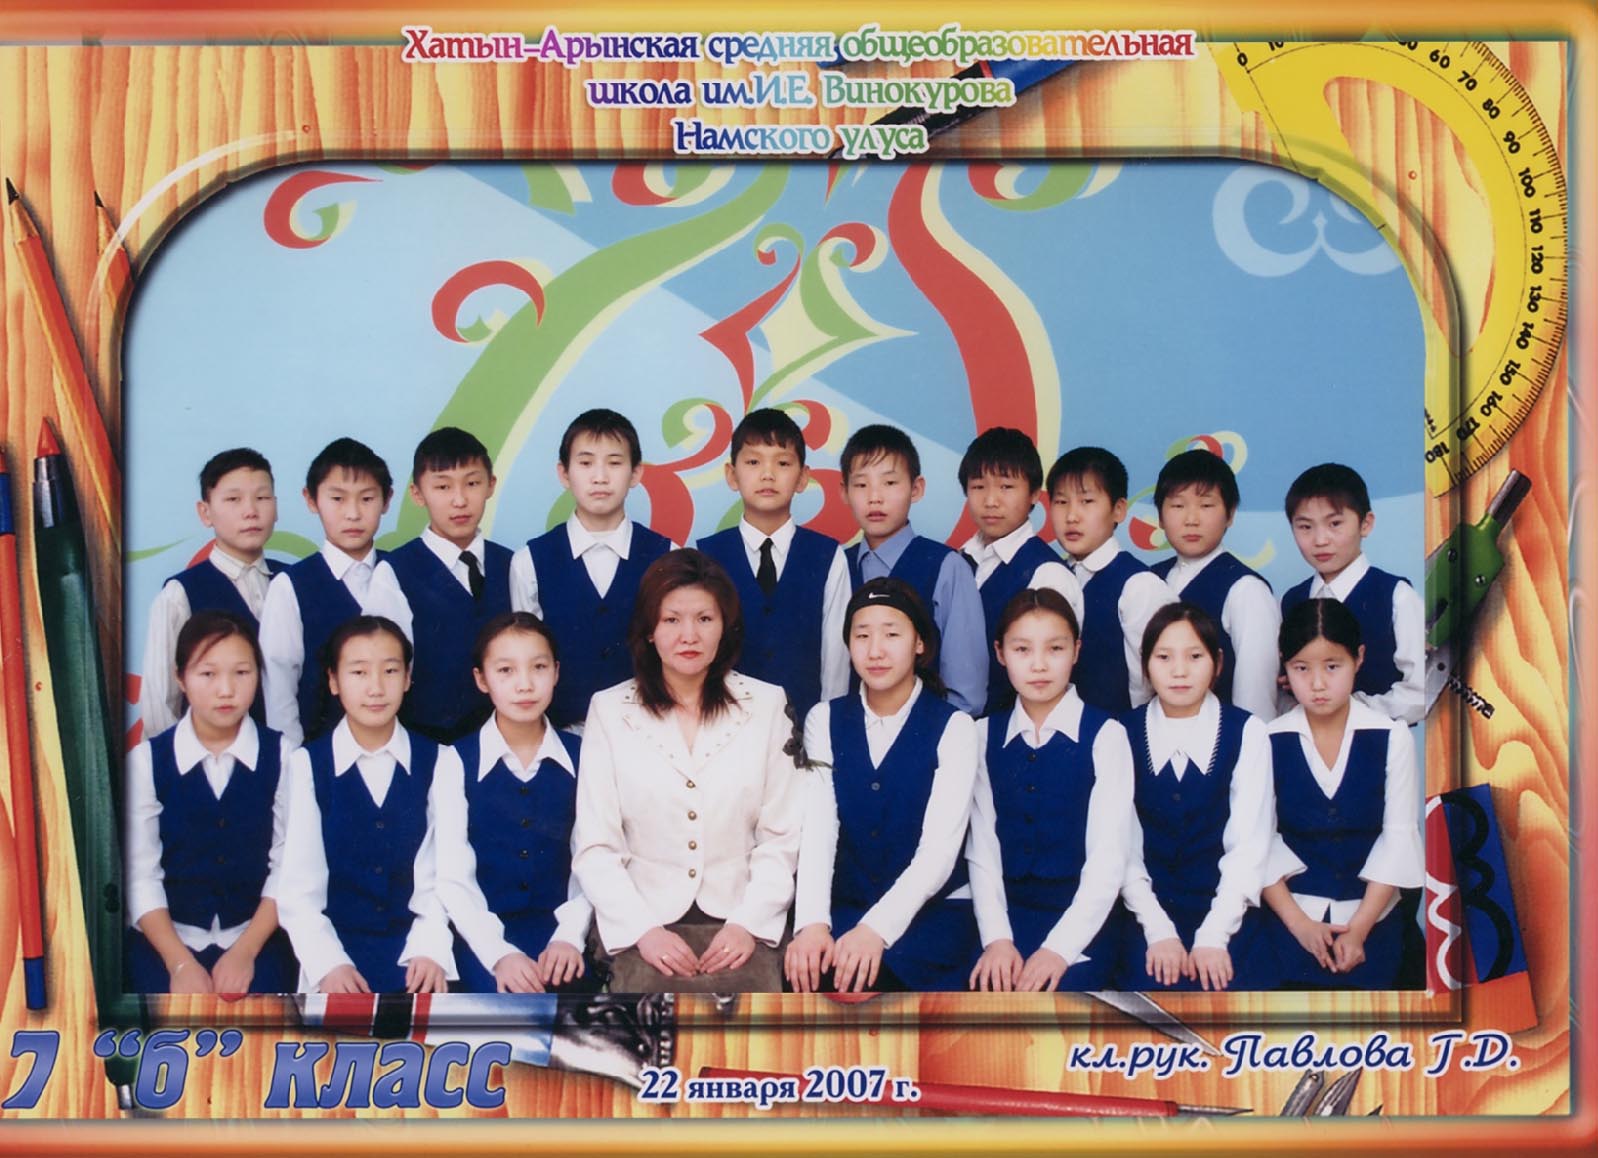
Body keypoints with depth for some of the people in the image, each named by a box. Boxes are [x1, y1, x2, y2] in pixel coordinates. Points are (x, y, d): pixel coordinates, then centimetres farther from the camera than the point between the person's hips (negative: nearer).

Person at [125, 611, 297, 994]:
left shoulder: (282, 756, -2)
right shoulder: (146, 760, -1)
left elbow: (288, 866, -4)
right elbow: (140, 874, -4)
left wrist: (245, 952, -13)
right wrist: (180, 963, -13)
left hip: (255, 938, 0)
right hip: (166, 941, 0)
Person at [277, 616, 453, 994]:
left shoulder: (434, 761, 5)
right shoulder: (308, 764, 2)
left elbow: (442, 870, 0)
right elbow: (298, 885, -2)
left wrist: (430, 949, -13)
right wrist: (329, 964, -13)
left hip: (414, 942, 1)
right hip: (336, 943, -1)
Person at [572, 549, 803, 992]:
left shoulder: (766, 705, 8)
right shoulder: (609, 710, 6)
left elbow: (781, 836, 5)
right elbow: (595, 847, 2)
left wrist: (749, 923, -9)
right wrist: (644, 930, -11)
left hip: (739, 918, 1)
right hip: (647, 919, 0)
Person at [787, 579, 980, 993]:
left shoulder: (953, 727, -4)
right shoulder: (824, 720, 5)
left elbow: (939, 851, -14)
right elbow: (816, 831, -7)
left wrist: (877, 928, -29)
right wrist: (812, 922, -25)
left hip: (932, 912, -2)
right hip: (844, 908, 3)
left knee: (866, 975, -30)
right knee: (806, 971, -27)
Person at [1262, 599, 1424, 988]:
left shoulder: (1391, 737, -3)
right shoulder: (1269, 741, -3)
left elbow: (1399, 836, -4)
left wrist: (1359, 928, -10)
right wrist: (1299, 924, -11)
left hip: (1371, 913, 0)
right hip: (1293, 913, 0)